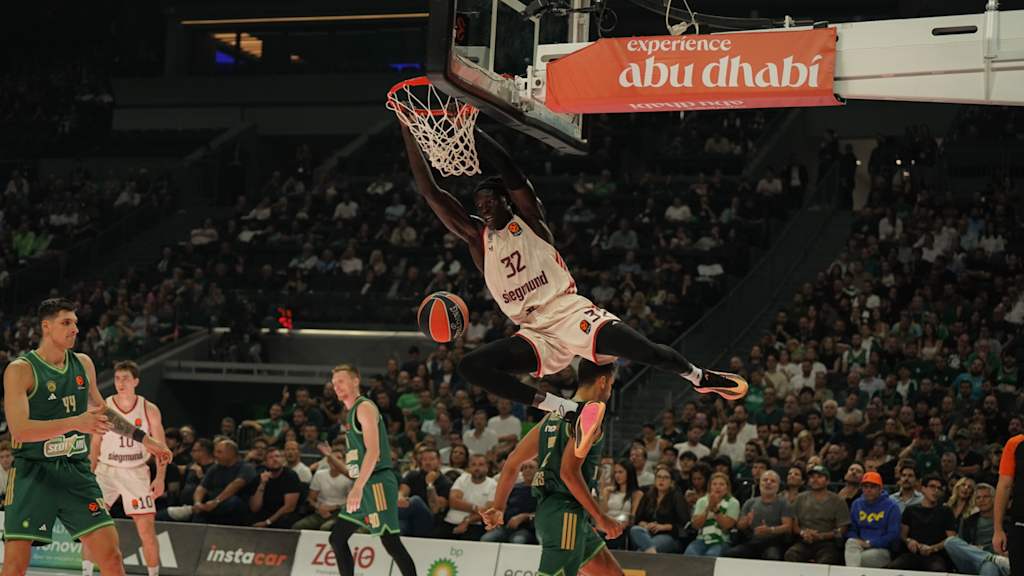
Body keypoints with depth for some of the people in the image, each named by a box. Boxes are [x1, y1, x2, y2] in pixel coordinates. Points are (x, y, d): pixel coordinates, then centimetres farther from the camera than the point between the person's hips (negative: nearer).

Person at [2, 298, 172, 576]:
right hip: (33, 474, -5)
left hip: (77, 471, 5)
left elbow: (101, 411, 25)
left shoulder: (84, 364, 9)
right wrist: (75, 422, -31)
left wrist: (144, 439, 22)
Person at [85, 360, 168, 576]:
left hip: (136, 473, -1)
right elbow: (95, 445, 7)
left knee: (147, 529, -4)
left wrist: (160, 478, -10)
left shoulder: (149, 410, -4)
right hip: (106, 470, 1)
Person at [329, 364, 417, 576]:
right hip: (364, 486, 10)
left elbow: (373, 451, -20)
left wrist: (358, 487, -26)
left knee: (390, 541, -12)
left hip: (377, 483, -10)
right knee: (337, 539, 9)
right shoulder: (352, 412, 20)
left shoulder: (365, 407, -9)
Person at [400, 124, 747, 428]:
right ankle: (562, 409, -17)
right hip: (535, 334, 4)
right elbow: (429, 192, 6)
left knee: (645, 351, -24)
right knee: (471, 366, -18)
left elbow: (508, 168, -10)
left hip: (569, 313, -4)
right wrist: (409, 134, -2)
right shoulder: (477, 237, 12)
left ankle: (699, 377, 8)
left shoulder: (529, 219, 4)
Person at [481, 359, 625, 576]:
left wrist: (498, 508, 20)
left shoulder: (556, 413, 17)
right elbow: (569, 472, -20)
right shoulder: (591, 411, -10)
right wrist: (600, 518, -16)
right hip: (566, 513, -10)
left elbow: (513, 461, 17)